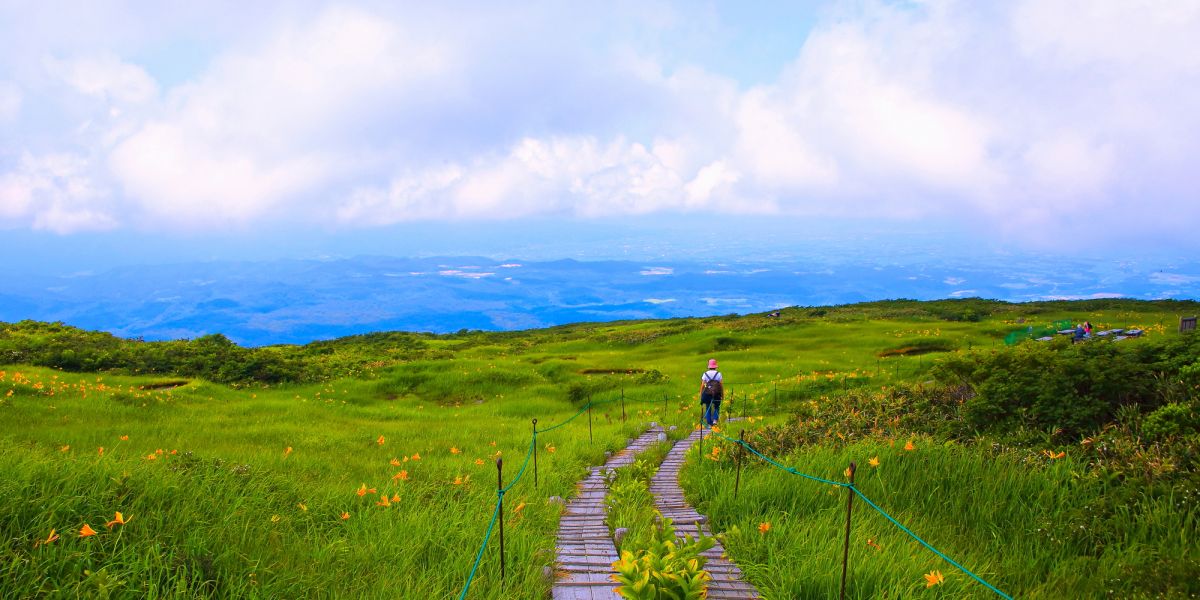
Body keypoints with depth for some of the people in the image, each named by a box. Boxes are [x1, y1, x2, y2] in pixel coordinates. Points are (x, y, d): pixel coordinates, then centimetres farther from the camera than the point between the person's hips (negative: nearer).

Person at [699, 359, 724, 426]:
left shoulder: (705, 374, 2)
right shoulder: (718, 374, 0)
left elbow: (702, 385, -1)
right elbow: (721, 385, -1)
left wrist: (700, 395, 6)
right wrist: (723, 395, 7)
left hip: (707, 393, 0)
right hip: (717, 394, 0)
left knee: (708, 409, 10)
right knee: (717, 407, 18)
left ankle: (709, 424, 8)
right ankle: (715, 419, -2)